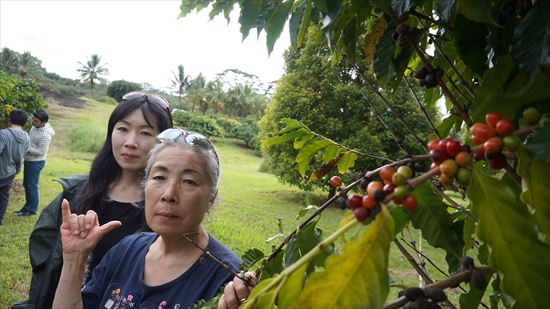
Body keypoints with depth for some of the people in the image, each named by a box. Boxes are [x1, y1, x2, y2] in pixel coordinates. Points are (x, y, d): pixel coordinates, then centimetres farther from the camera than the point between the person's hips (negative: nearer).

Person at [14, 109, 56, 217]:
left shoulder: (45, 135, -27)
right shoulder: (35, 126, -1)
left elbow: (41, 152, -25)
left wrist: (27, 149, -21)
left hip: (36, 162, -9)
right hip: (29, 160, 9)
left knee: (32, 186, -1)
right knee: (26, 184, 17)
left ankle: (31, 209, 12)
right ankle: (27, 207, 29)